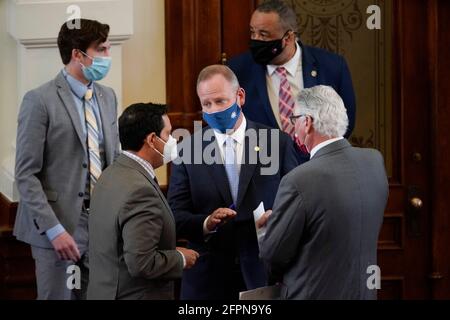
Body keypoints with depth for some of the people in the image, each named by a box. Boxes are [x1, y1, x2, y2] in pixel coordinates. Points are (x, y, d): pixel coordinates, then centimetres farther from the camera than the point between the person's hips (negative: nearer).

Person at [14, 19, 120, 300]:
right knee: (58, 296, 1)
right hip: (60, 223, -6)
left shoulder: (108, 97, 10)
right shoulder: (40, 100, -10)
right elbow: (26, 175, -12)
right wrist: (54, 229, -18)